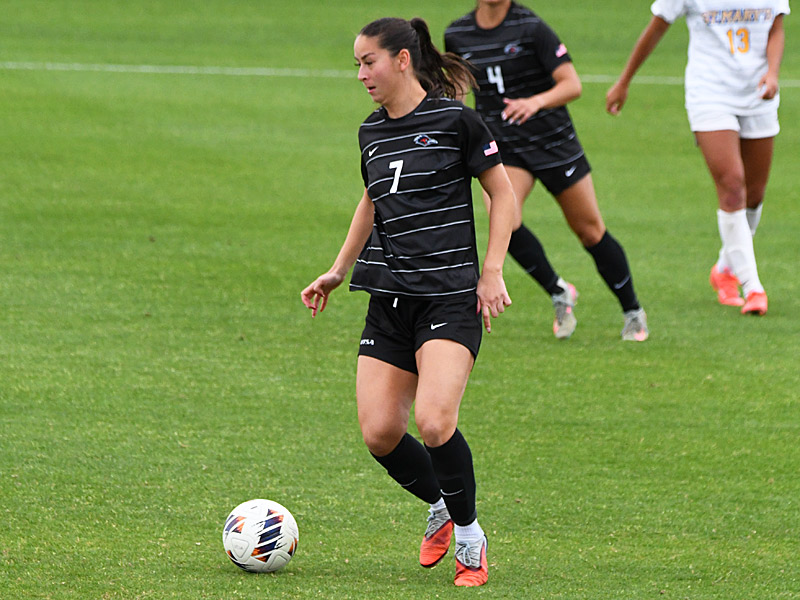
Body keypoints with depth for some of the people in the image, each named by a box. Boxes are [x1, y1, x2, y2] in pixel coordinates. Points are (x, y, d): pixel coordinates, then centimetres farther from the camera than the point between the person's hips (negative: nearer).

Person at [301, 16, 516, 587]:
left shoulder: (455, 121, -6)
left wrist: (492, 270, -8)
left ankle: (469, 534, -1)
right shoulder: (372, 133, 13)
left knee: (434, 423, -22)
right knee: (379, 433, -5)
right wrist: (337, 272, 25)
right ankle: (440, 507, 21)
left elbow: (502, 193, 0)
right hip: (389, 298, 6)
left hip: (450, 297, -6)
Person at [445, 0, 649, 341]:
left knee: (591, 232, 4)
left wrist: (536, 102, -37)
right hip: (501, 147, 3)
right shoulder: (456, 35, 0)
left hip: (553, 142, -2)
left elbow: (572, 84, -19)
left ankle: (633, 313, 24)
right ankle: (559, 294, -1)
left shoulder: (531, 28, -14)